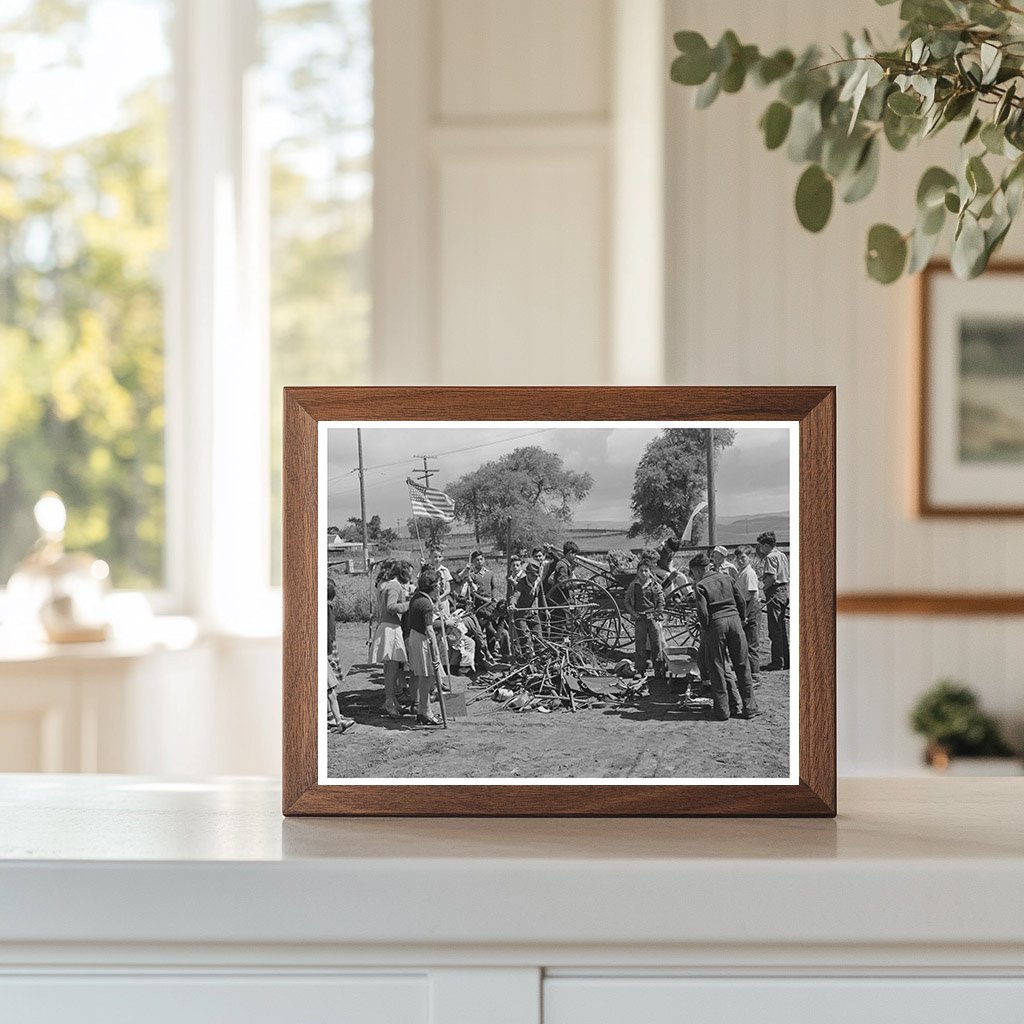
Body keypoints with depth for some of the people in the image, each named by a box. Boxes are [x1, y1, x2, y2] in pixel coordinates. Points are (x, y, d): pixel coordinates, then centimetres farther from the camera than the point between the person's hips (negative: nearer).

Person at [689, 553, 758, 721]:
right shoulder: (727, 579, 11)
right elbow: (741, 603, 10)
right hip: (734, 620, 4)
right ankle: (749, 708, 13)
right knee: (741, 666, 10)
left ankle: (722, 711, 5)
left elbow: (702, 612, -14)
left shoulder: (700, 586, -4)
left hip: (716, 624, -4)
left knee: (717, 669, 5)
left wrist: (704, 628, 1)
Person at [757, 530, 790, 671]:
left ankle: (777, 662, -7)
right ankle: (787, 660, 19)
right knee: (782, 628, 15)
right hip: (785, 591, 9)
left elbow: (772, 577, -22)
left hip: (775, 592, -9)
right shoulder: (782, 555, 15)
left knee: (775, 630, -6)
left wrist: (764, 588, -9)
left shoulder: (770, 557, -13)